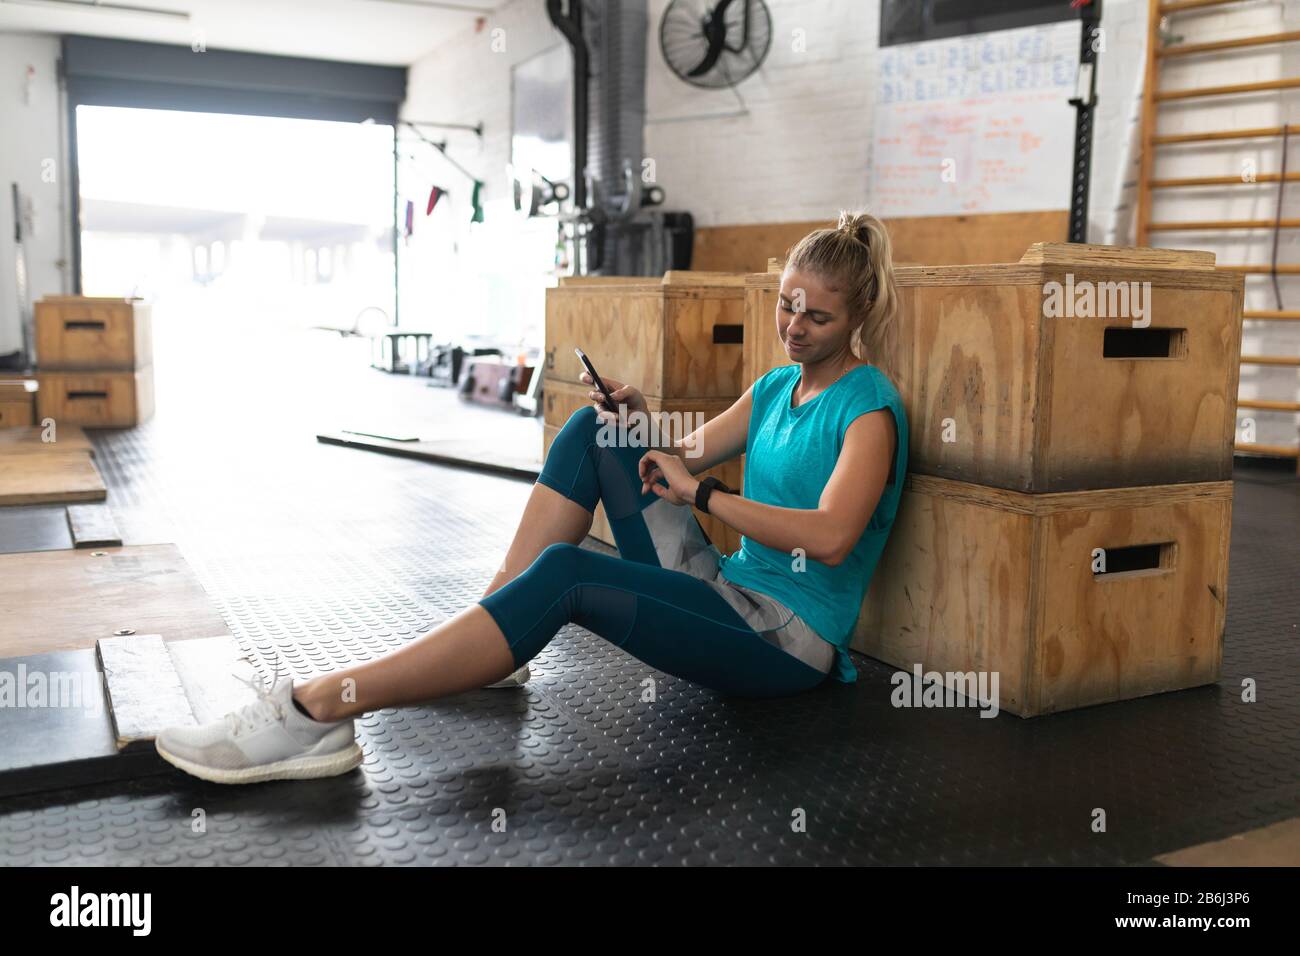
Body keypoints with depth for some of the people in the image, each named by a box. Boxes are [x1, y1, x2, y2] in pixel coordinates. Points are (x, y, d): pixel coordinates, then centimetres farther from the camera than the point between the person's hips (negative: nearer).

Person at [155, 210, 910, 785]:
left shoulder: (868, 406, -9)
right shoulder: (777, 386, 16)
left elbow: (829, 538, -24)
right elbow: (682, 455, 20)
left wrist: (700, 492, -18)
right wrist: (638, 416, -1)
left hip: (789, 637, -8)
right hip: (724, 592, 8)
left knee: (564, 574, -30)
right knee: (594, 434, -1)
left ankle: (317, 710, -30)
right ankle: (492, 635, -6)